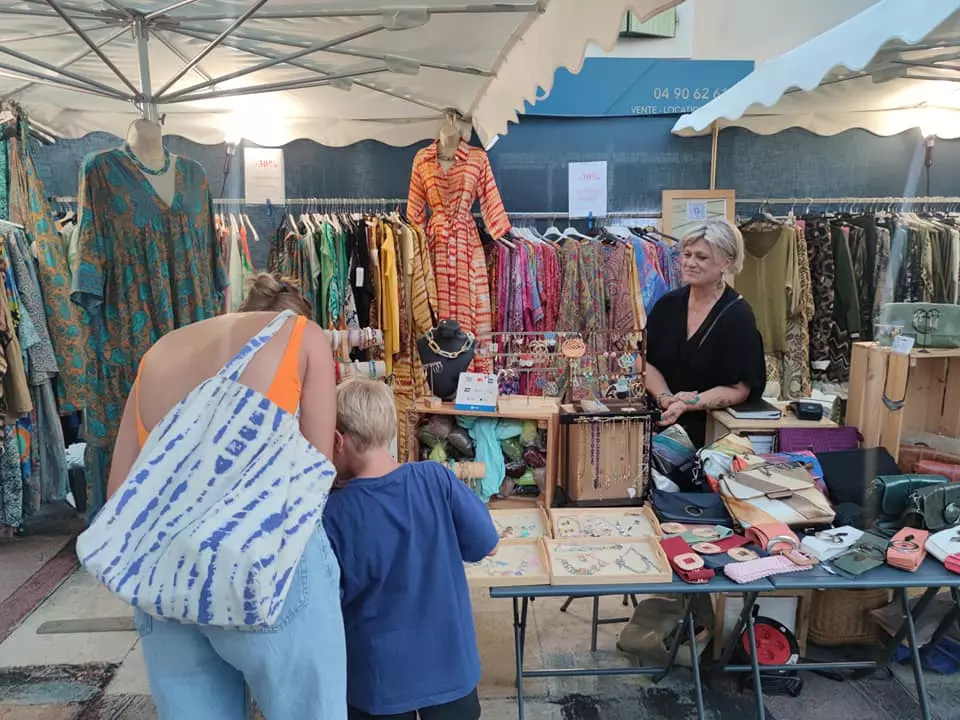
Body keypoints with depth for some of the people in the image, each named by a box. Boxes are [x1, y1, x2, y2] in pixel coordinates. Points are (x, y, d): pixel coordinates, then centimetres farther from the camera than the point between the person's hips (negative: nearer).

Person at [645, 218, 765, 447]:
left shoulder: (738, 315, -8)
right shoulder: (668, 304, 6)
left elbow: (739, 390, -9)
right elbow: (646, 361, 6)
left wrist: (686, 404, -21)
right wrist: (666, 398, -12)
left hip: (709, 430, -4)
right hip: (659, 421, 4)